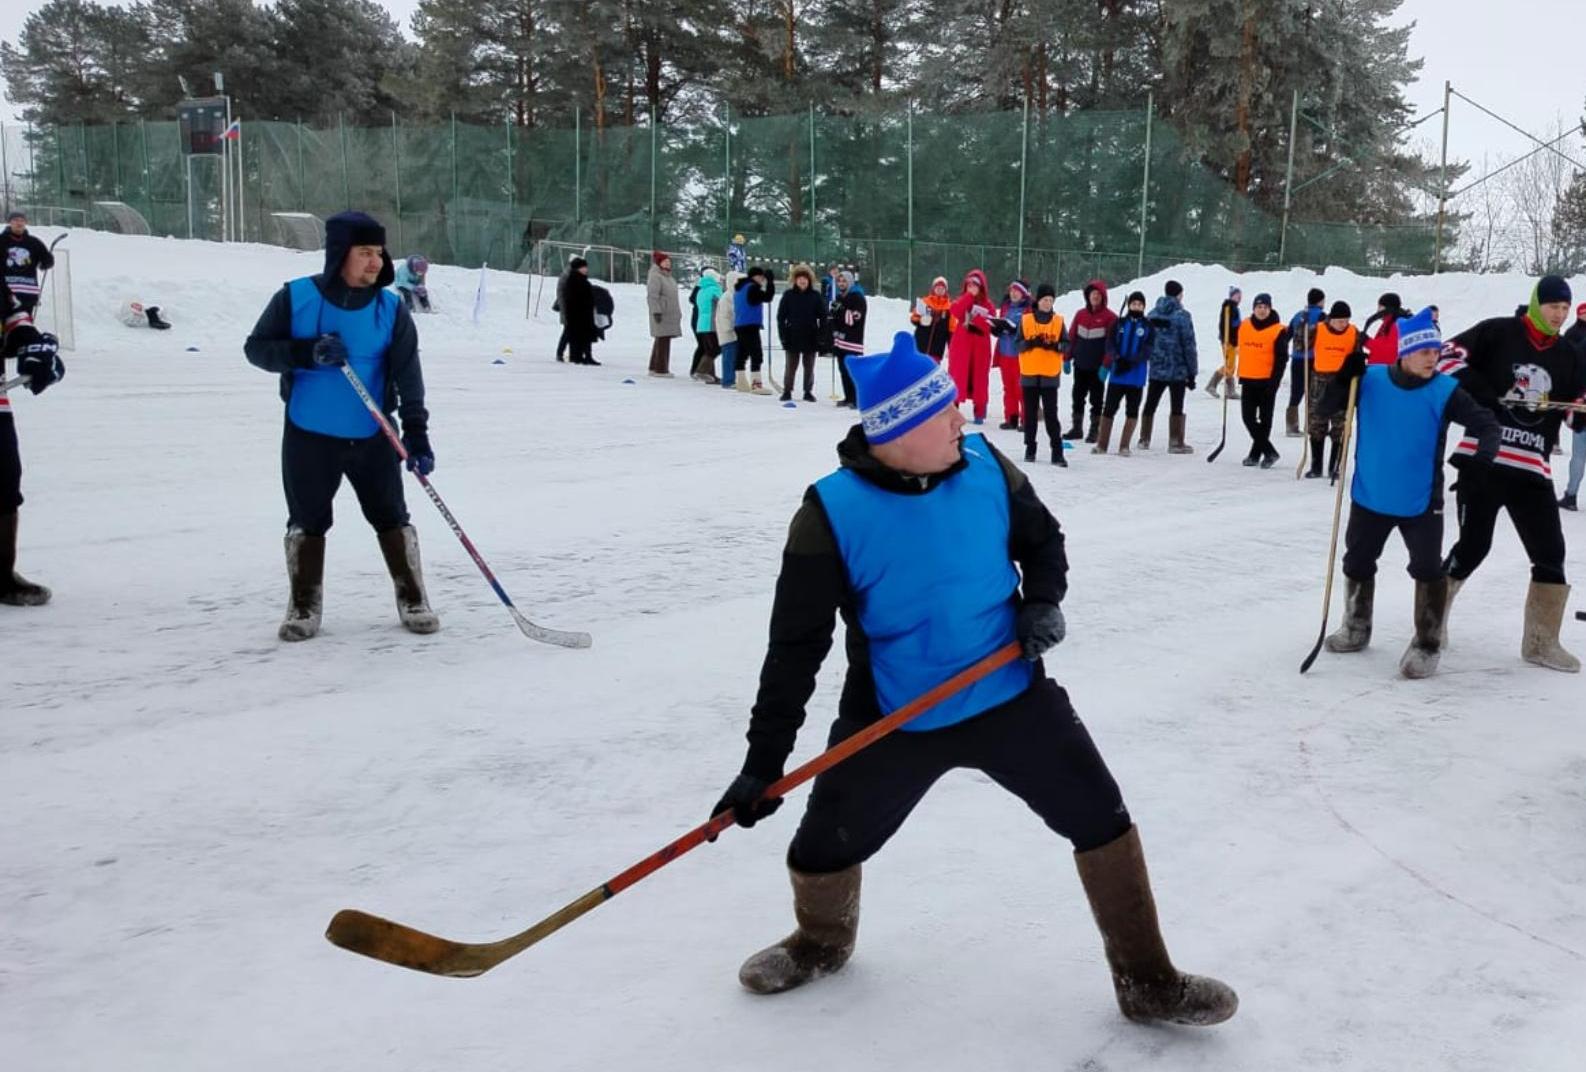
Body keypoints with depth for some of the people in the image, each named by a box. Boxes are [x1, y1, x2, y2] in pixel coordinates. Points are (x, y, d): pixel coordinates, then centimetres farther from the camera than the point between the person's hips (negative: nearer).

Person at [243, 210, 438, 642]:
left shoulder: (391, 308, -6)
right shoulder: (296, 297, -9)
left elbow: (407, 372, -9)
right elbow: (256, 347, -3)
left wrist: (415, 431, -19)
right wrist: (307, 353, -20)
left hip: (372, 435, 1)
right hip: (308, 434, 0)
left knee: (392, 518, 7)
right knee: (307, 523, 10)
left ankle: (412, 601, 20)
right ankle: (304, 606, 25)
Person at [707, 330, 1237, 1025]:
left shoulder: (985, 467, -9)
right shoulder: (832, 514, -19)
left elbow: (1042, 539, 11)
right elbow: (796, 646, -14)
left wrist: (1042, 600, -10)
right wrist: (764, 761, -14)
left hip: (1012, 696, 2)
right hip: (892, 720, -2)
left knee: (1102, 821, 3)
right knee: (823, 851, 8)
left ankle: (1147, 983, 23)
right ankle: (823, 942, 44)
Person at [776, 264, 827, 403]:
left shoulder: (815, 296, 1)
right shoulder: (788, 295, 0)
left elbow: (822, 317, 4)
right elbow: (781, 316, 1)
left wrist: (821, 334, -3)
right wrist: (782, 334, -5)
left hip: (811, 338, 1)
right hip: (793, 337, -1)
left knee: (809, 367, 9)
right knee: (791, 366, 4)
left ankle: (808, 392, 19)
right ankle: (787, 391, 13)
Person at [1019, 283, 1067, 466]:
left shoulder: (1058, 321, 4)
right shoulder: (1026, 320, 3)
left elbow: (1067, 345, 2)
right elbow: (1018, 344, -1)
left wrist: (1055, 346, -18)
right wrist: (1031, 343, -20)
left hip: (1050, 375, -1)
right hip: (1029, 373, 1)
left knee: (1051, 414, -4)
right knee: (1030, 413, 8)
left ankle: (1057, 452, -3)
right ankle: (1030, 448, 18)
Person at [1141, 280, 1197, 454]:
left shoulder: (1152, 314, 4)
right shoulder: (1182, 315, -11)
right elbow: (1188, 345, -11)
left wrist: (1147, 361, 17)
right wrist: (1192, 372, -5)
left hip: (1156, 369, 5)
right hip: (1178, 369, -4)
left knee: (1150, 405, 14)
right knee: (1176, 407, 3)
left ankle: (1144, 440, 19)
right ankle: (1176, 443, 5)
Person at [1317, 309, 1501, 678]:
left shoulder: (1444, 391, -12)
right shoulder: (1370, 380, -9)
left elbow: (1486, 423, -10)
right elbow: (1321, 411, -9)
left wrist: (1483, 457, -30)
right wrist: (1343, 378, -25)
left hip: (1421, 503, -2)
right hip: (1369, 498, 2)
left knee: (1428, 570, -8)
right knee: (1357, 564, 17)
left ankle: (1427, 644, 10)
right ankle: (1356, 629, 39)